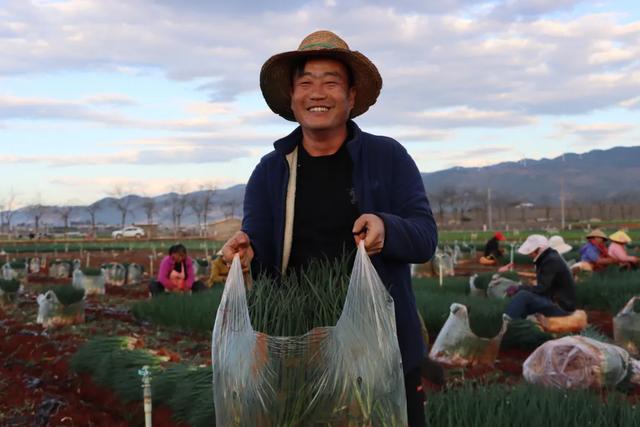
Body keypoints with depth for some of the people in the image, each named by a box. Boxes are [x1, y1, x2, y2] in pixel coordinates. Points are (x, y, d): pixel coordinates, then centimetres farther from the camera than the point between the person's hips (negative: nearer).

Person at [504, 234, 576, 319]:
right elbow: (543, 288, 14)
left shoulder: (552, 261, -17)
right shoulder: (546, 258, 12)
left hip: (562, 306, -10)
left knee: (523, 296, -24)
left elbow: (541, 289, -21)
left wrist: (519, 288, -14)